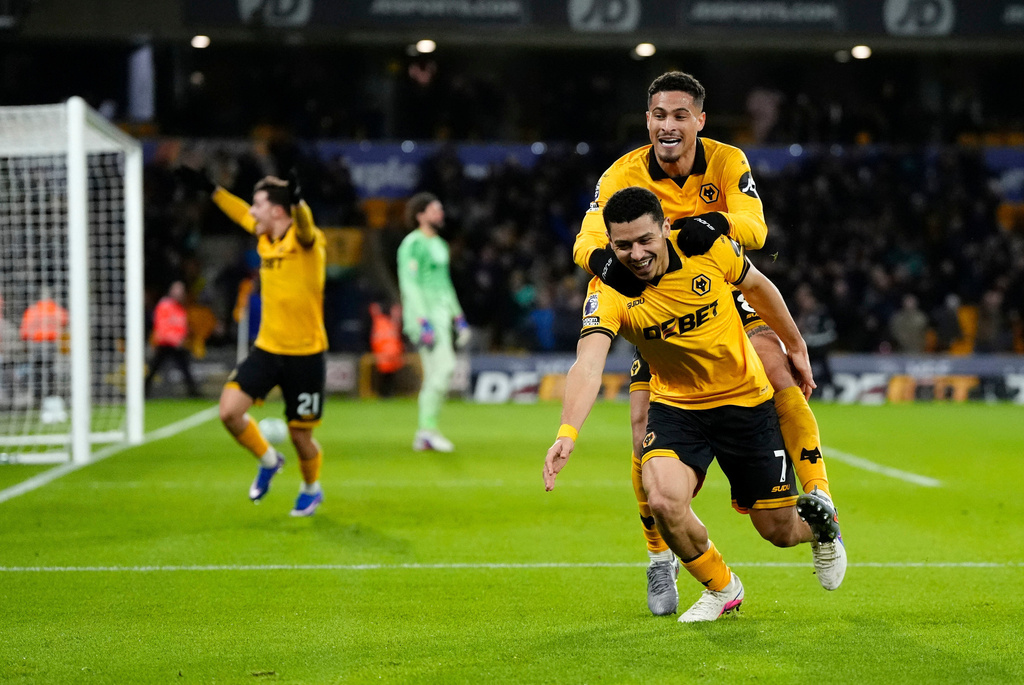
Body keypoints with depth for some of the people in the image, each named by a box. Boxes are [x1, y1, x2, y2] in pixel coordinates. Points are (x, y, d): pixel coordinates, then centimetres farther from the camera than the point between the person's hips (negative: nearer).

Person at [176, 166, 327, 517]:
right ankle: (268, 460, 16)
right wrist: (211, 189, 33)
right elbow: (244, 215, 28)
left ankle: (311, 488, 35)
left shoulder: (305, 240, -14)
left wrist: (297, 201, -60)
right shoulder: (264, 238, 7)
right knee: (229, 410, -12)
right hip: (267, 347, 6)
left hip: (305, 353, -6)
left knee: (301, 436, 3)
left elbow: (304, 225, -39)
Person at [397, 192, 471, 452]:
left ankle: (423, 437, 9)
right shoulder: (413, 244, -10)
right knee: (444, 367, -18)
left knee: (435, 375, 6)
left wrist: (459, 318, 23)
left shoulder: (439, 244, 20)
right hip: (423, 313, -9)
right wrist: (423, 322, -23)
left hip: (440, 315, 9)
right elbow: (409, 284, -17)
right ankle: (428, 428, -14)